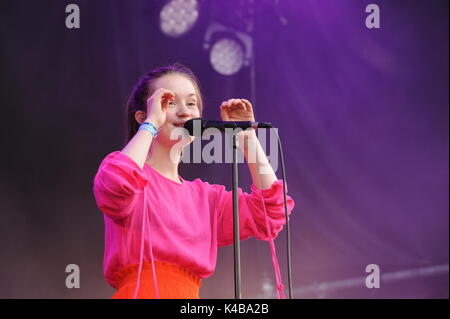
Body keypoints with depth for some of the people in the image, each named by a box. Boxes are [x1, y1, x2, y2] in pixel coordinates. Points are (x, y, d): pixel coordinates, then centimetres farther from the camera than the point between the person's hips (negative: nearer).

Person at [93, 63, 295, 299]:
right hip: (140, 292, -5)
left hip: (190, 295, 5)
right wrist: (151, 123, -8)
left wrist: (247, 137, 13)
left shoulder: (203, 195, 20)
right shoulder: (124, 165, 4)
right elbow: (116, 190, -20)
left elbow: (270, 216, 10)